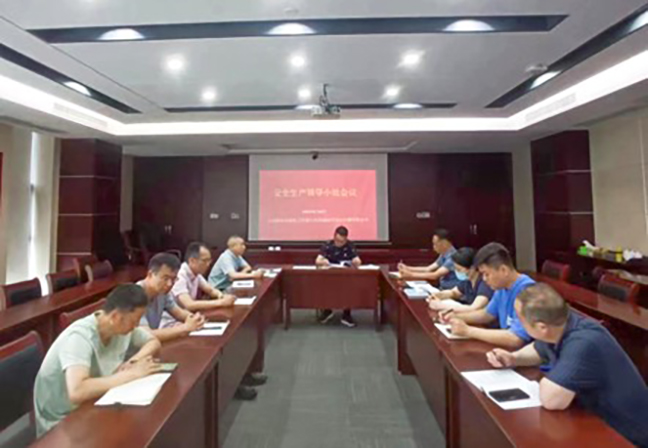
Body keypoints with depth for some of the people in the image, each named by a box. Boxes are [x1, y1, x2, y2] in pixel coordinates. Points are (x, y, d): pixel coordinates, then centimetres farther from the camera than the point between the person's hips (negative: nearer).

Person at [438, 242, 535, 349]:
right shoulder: (503, 288, 4)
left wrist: (468, 331, -25)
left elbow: (515, 339, -33)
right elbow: (488, 314, 18)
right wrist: (457, 316, 2)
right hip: (506, 347, 7)